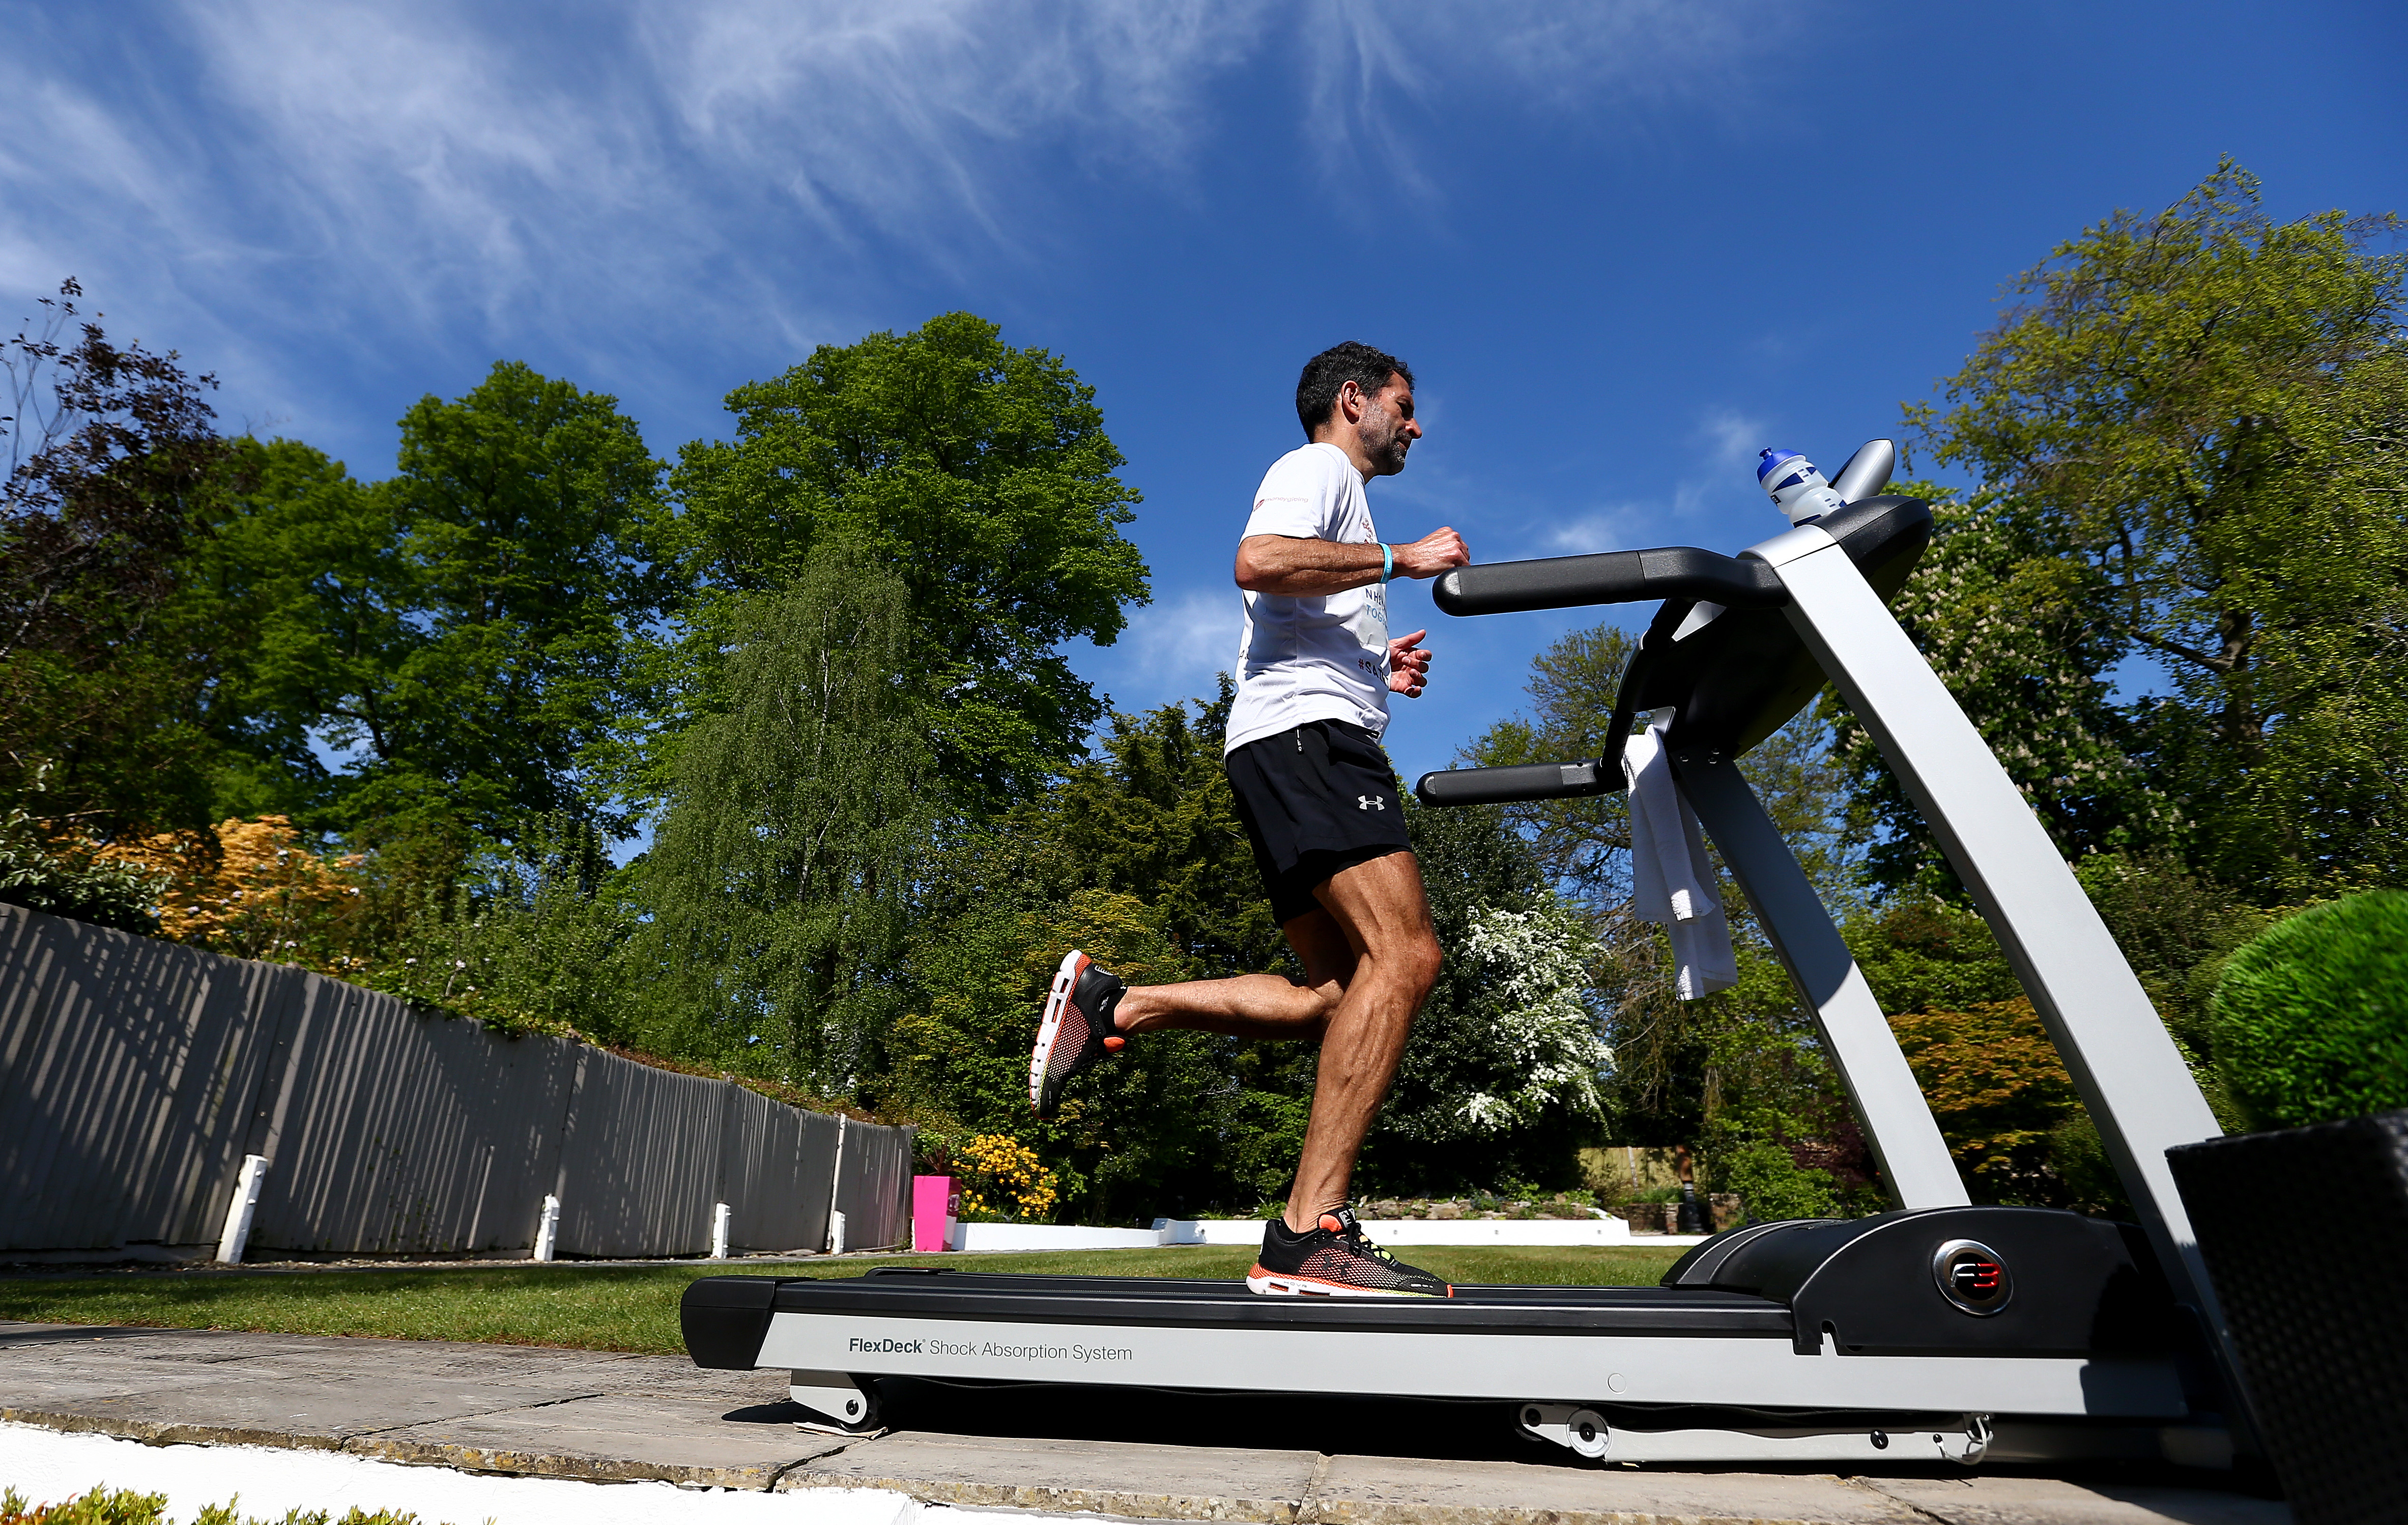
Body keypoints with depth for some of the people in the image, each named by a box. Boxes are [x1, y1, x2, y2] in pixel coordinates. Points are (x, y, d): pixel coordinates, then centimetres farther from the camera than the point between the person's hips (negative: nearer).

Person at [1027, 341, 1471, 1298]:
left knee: (1340, 993, 4)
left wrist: (1376, 670, 24)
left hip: (1296, 745, 10)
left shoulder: (1336, 502, 37)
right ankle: (1309, 1237, -23)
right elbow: (1259, 563, -17)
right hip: (1307, 731, -10)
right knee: (1404, 956, -22)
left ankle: (1110, 1006, 1)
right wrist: (1399, 559, -10)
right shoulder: (1316, 469, 7)